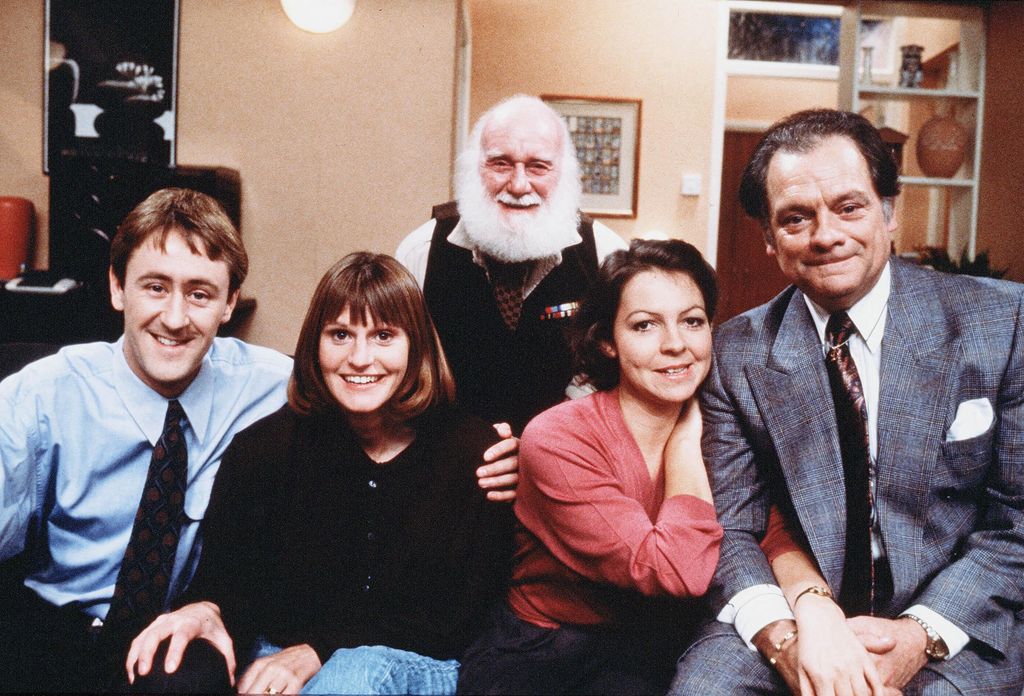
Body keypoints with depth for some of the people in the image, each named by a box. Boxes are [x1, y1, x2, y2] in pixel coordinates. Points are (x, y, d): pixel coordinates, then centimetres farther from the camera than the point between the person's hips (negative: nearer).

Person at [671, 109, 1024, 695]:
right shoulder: (737, 355, -2)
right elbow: (729, 525, -4)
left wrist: (924, 634, -16)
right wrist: (785, 635, -22)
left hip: (955, 624, 0)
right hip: (800, 607, 1)